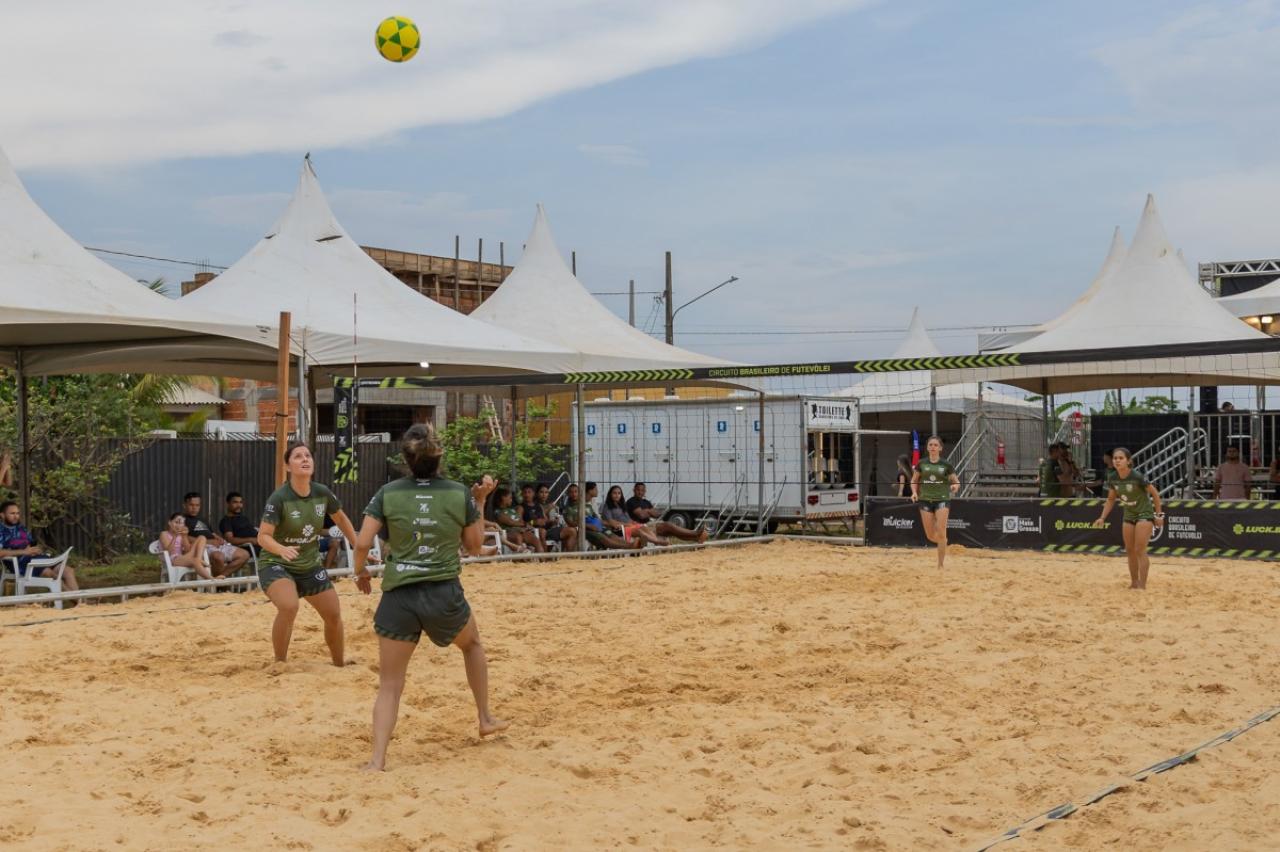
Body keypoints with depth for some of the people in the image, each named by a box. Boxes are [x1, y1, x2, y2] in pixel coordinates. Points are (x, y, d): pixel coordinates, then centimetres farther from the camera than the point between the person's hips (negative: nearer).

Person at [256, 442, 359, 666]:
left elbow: (340, 518, 11)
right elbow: (263, 536, -26)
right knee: (289, 607, -33)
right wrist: (281, 549, -45)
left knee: (334, 614, 9)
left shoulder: (322, 493, -8)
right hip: (276, 564, -5)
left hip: (309, 565, 6)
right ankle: (280, 662, -13)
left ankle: (339, 660, 36)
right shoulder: (279, 498, -23)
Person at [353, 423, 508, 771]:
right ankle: (485, 718, 40)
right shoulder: (460, 494, -2)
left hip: (399, 597, 0)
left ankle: (377, 760, -4)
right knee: (472, 643, 33)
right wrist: (480, 501, 16)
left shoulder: (388, 493, -2)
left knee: (389, 685, 8)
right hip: (445, 594, 1)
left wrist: (360, 573, 12)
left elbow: (362, 543, -7)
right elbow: (474, 546, 9)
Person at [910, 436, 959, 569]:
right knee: (930, 536, 2)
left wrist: (956, 485, -18)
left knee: (941, 533, -12)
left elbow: (956, 481, 5)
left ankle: (940, 564, -2)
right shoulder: (922, 463, 4)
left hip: (942, 499, -2)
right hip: (925, 500, 2)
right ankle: (944, 542, 37)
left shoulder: (946, 464, -1)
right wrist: (914, 492, -5)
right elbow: (914, 480, 14)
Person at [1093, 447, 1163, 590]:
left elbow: (1155, 493, -14)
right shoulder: (1114, 479, -7)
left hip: (1144, 514, -6)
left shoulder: (1137, 477, -25)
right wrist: (1102, 518, -1)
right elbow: (1111, 499, 8)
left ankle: (1142, 586, -5)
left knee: (1139, 551, -11)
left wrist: (1158, 515, -11)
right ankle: (1134, 583, 23)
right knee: (1130, 551, 10)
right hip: (1129, 515, 6)